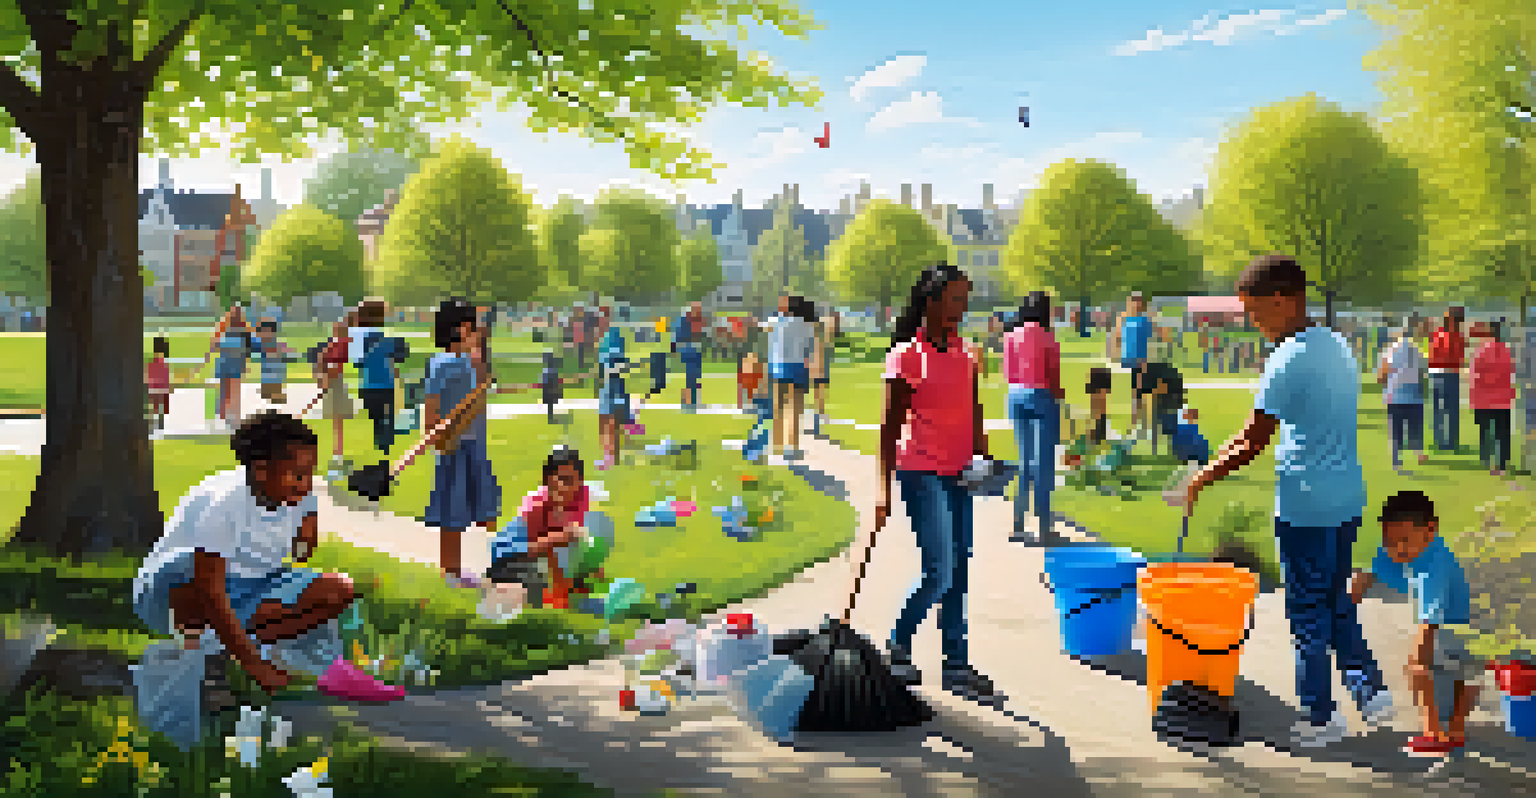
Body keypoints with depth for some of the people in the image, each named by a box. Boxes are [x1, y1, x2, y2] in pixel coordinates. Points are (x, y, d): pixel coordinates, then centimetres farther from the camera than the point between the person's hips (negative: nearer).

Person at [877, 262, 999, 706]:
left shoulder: (967, 354, 11)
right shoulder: (907, 355, -7)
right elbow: (890, 425, -8)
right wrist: (884, 489, -10)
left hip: (958, 473, 6)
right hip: (921, 471, -6)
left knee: (959, 572, 8)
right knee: (940, 572, -10)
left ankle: (957, 665, 16)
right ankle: (898, 645, 12)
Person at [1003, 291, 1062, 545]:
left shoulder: (1011, 336, 2)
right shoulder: (1047, 338, -13)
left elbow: (1007, 371, 5)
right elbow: (1054, 374, -8)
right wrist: (1058, 393, 7)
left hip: (1015, 395, 6)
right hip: (1041, 396, -6)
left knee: (1024, 461, 15)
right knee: (1043, 462, 2)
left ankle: (1018, 525, 17)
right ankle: (1043, 528, 4)